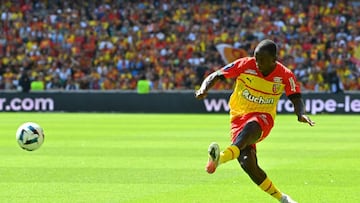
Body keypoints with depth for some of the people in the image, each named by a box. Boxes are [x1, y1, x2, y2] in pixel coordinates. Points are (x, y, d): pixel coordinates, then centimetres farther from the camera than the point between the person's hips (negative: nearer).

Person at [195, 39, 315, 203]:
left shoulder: (285, 76, -6)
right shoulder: (245, 65, -8)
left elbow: (296, 99, -2)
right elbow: (216, 76, -6)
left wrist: (301, 114, -25)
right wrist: (204, 88, -27)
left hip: (263, 117, -1)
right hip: (239, 116, 1)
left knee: (249, 128, -41)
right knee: (248, 164, -19)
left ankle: (221, 158, -66)